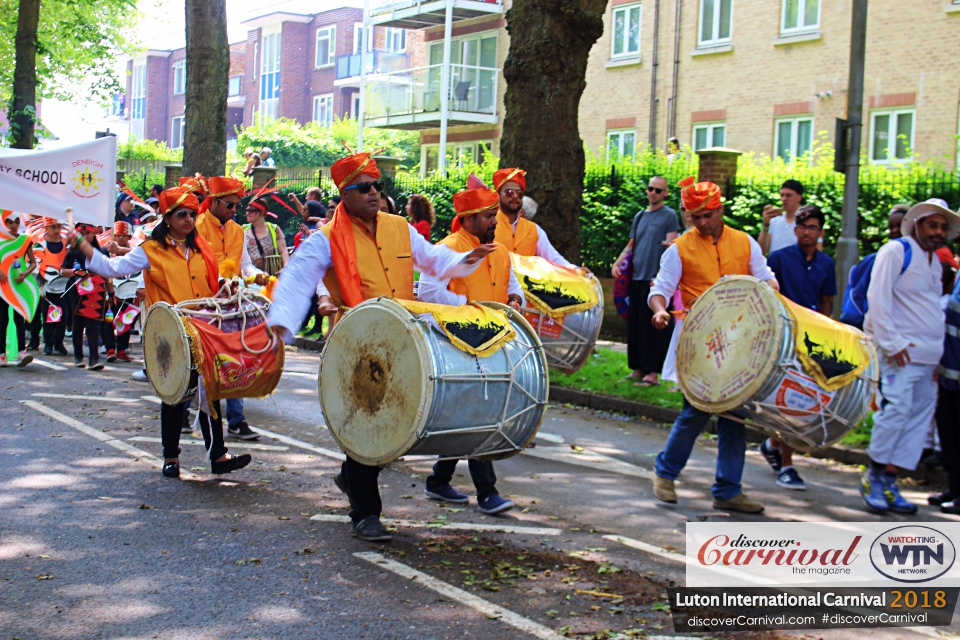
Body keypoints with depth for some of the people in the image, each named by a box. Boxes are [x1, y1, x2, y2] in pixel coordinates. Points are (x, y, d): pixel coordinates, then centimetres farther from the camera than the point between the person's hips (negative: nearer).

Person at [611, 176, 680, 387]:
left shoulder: (669, 215, -2)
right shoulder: (640, 216, 17)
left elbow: (671, 249, -9)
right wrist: (617, 264, 6)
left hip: (655, 281, -7)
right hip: (637, 278, 7)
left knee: (653, 327, -6)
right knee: (634, 326, 8)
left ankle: (653, 373, -3)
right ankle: (637, 369, 16)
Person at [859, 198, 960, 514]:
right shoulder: (896, 251, -4)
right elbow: (878, 297, -12)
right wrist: (891, 342, -18)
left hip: (927, 355, 8)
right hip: (901, 352, -8)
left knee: (920, 414, 4)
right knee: (897, 408, -16)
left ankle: (888, 482, 7)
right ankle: (873, 477, -2)